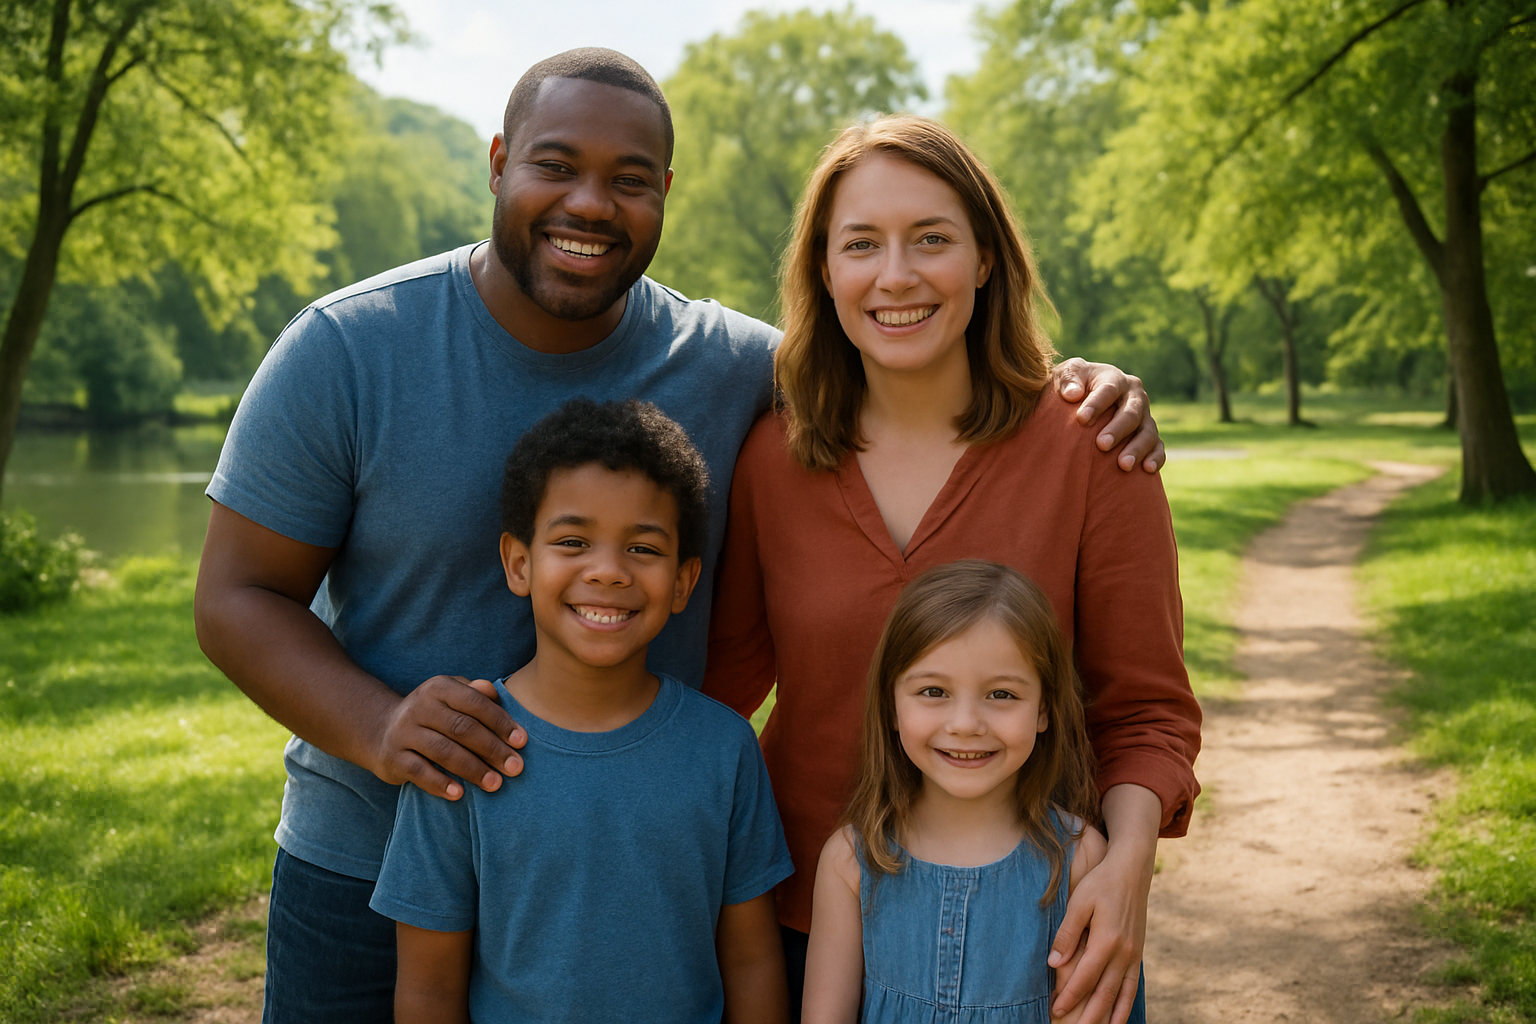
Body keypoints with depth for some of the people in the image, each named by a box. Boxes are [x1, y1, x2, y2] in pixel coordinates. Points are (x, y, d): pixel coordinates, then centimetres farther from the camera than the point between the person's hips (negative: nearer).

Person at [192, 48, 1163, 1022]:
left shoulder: (728, 365, -5)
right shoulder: (345, 353, -11)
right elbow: (240, 596, -8)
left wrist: (1070, 389, -15)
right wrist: (377, 727, -27)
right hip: (364, 870, -1)